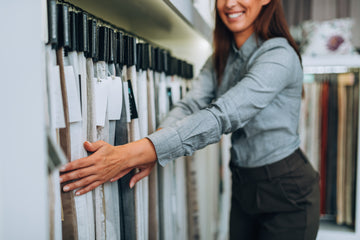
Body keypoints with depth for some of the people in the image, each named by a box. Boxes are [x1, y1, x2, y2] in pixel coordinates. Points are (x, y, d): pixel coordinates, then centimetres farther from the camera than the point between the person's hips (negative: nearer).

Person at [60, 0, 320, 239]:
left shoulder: (280, 56, -21)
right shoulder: (220, 59, 3)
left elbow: (223, 115, -34)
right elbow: (191, 106, -11)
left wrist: (132, 154, -42)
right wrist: (150, 153, -31)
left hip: (286, 189, -6)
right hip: (244, 185, 6)